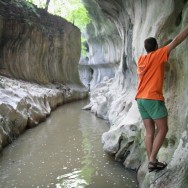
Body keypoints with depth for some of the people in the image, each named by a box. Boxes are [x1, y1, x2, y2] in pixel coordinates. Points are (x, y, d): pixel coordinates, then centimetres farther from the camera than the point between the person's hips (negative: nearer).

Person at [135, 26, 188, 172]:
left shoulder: (141, 59, 15)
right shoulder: (158, 55, -3)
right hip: (153, 98, -7)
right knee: (163, 129, 0)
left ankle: (151, 161, 5)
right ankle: (152, 160, -6)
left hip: (141, 99, 7)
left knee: (150, 131, 7)